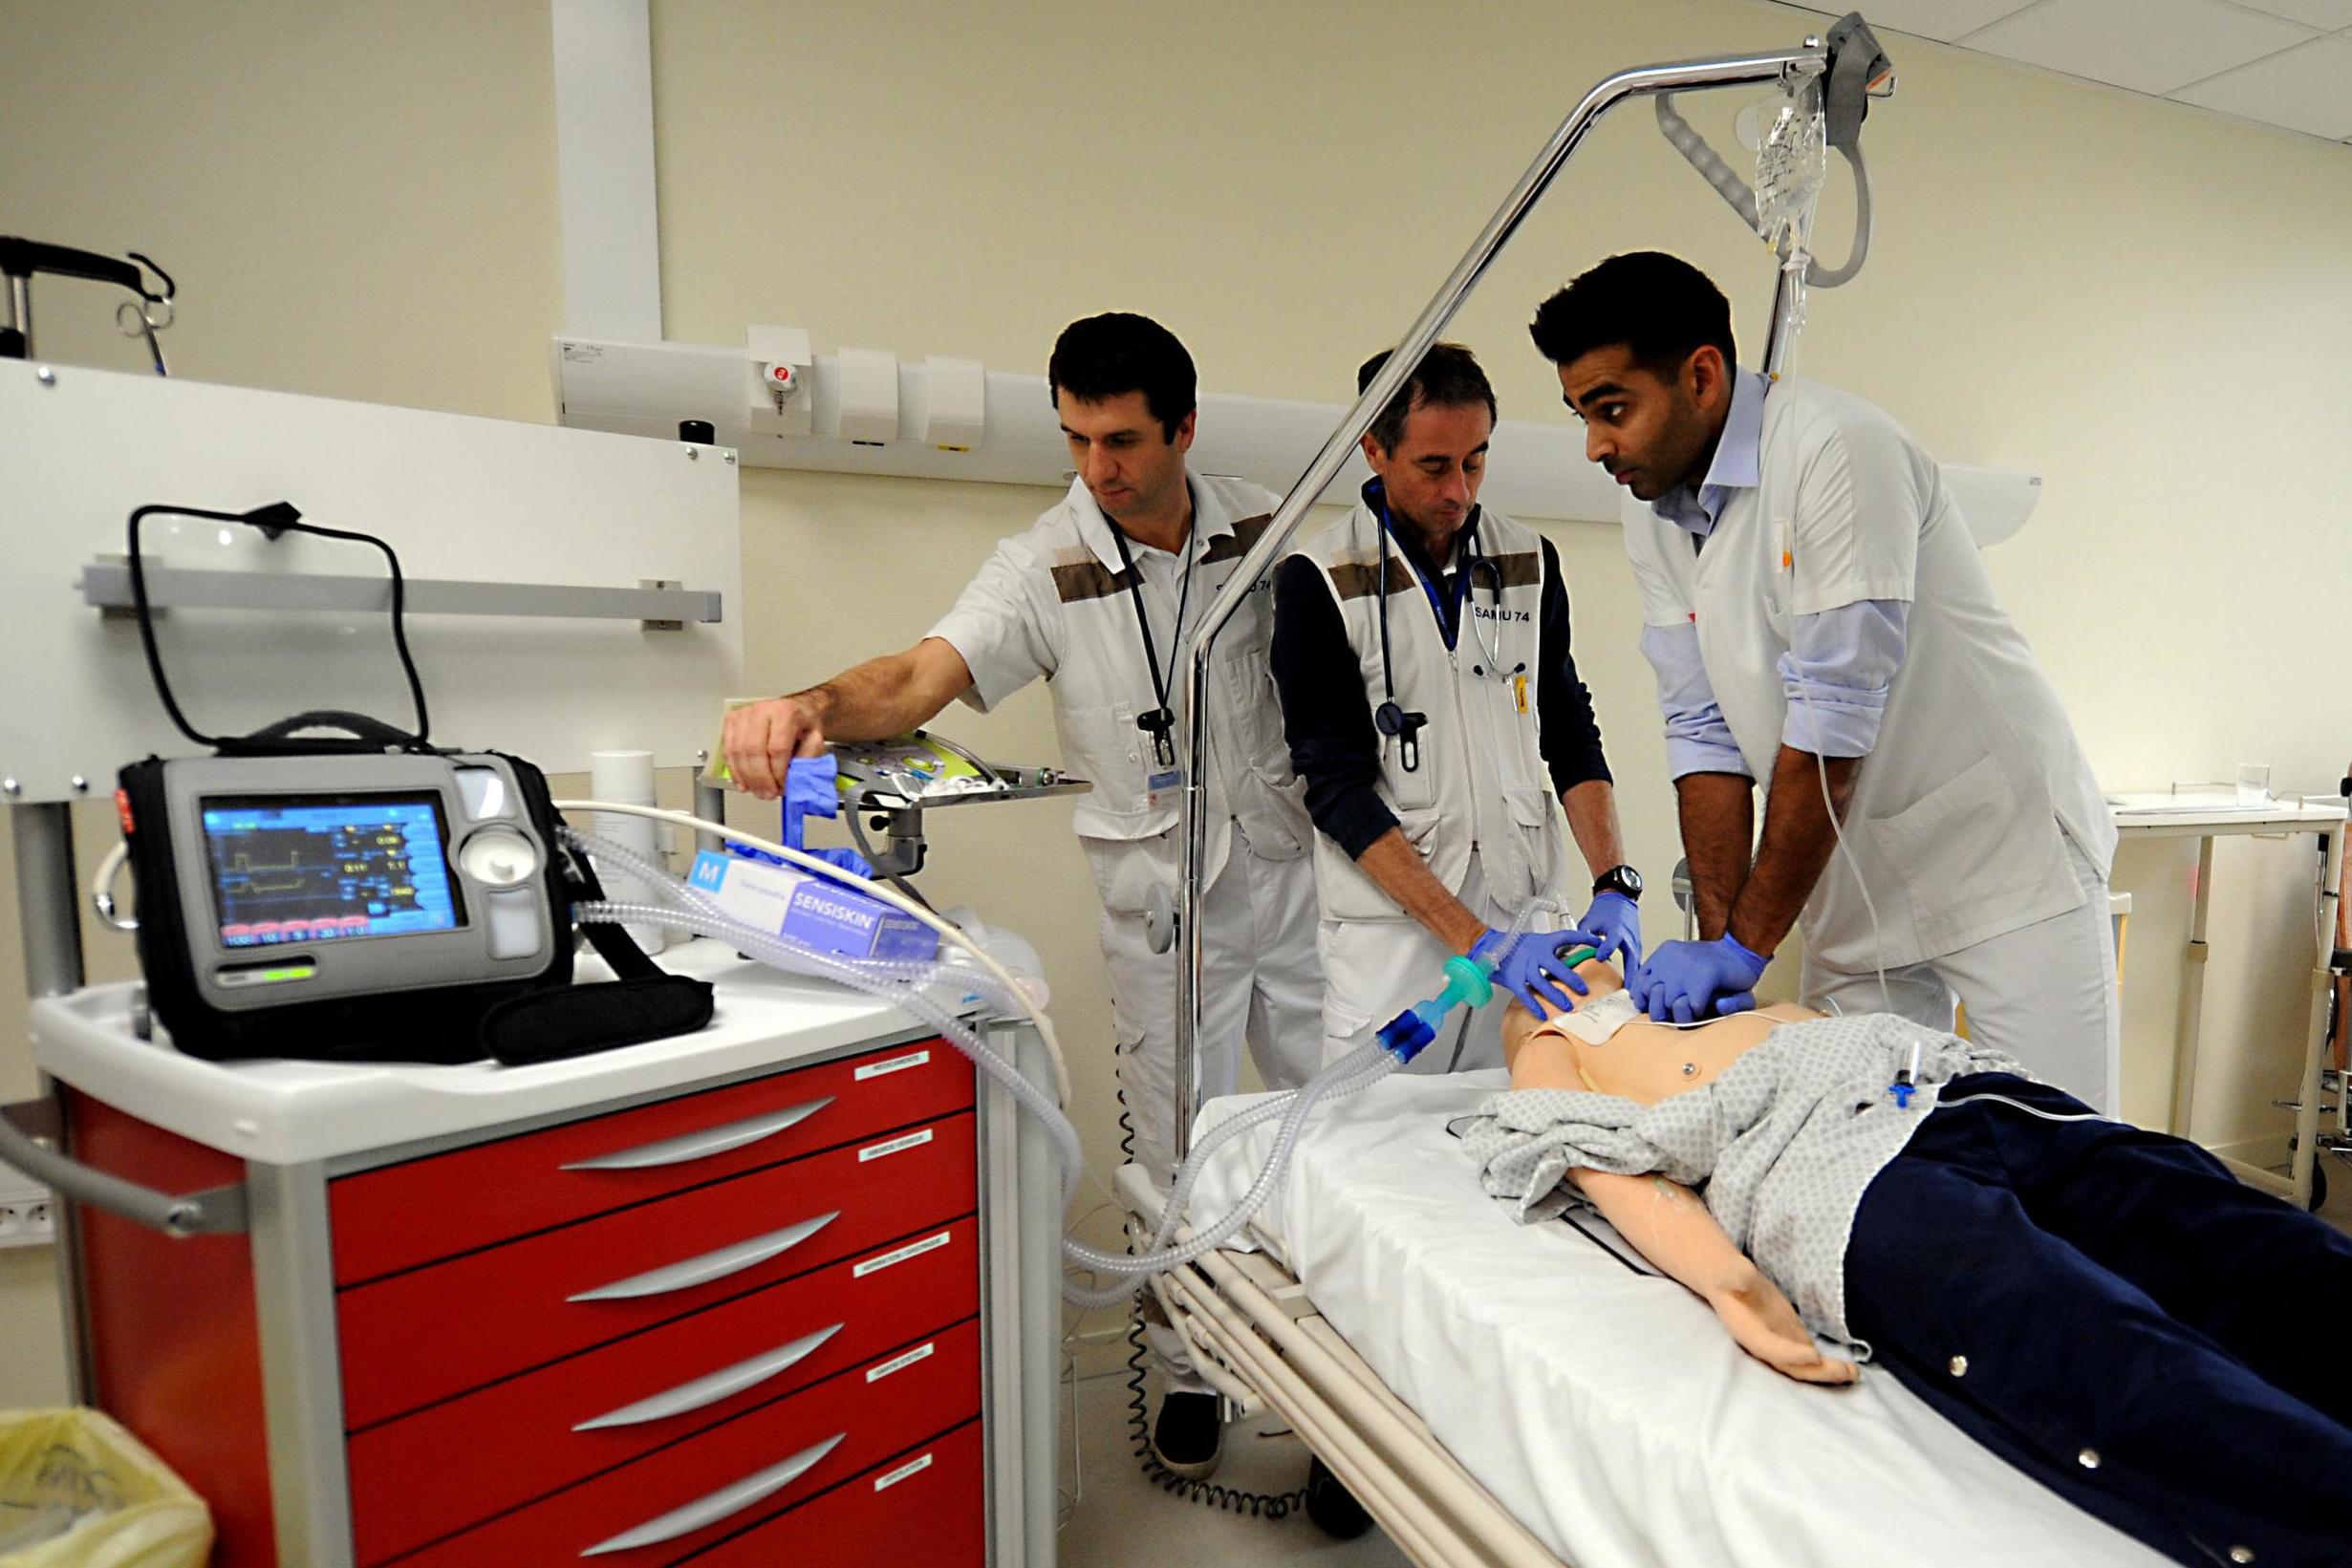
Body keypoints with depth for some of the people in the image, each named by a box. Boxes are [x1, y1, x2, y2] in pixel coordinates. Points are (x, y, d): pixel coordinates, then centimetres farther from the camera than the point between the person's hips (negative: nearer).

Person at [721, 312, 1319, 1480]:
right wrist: (817, 705, -46)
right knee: (1182, 1158, 7)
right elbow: (926, 673, -24)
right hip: (1162, 905, -3)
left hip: (1290, 871, 3)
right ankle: (1188, 1371, 33)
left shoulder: (1263, 527, -2)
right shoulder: (1047, 568, -11)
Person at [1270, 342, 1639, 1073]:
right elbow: (1338, 790, -12)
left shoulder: (1530, 560, 6)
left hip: (1528, 911, 4)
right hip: (1391, 928, -3)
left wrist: (1613, 885, -5)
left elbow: (1569, 735, 11)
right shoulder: (1318, 580, -8)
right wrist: (1479, 944, -18)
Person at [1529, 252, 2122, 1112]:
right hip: (1853, 878, 6)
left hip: (2006, 852, -5)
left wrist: (1747, 944, -21)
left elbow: (1834, 721, -24)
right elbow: (1705, 733, -1)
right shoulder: (1654, 519, 0)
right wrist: (1716, 938, -10)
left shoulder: (1834, 447, -21)